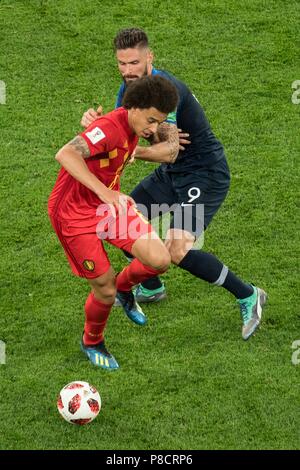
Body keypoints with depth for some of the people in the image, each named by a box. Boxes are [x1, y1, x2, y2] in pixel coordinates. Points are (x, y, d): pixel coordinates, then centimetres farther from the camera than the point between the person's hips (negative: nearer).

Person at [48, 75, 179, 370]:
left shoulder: (131, 127, -1)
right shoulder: (109, 128, -29)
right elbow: (65, 155, -45)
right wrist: (104, 192, -51)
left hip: (110, 201, 7)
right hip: (74, 212, -7)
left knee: (160, 260, -12)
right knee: (105, 290, -2)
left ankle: (124, 286, 23)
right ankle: (92, 343, 30)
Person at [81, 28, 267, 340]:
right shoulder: (130, 86, 1)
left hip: (205, 174, -10)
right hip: (172, 173, 10)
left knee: (176, 250, -22)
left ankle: (248, 297, -6)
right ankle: (151, 288, 39)